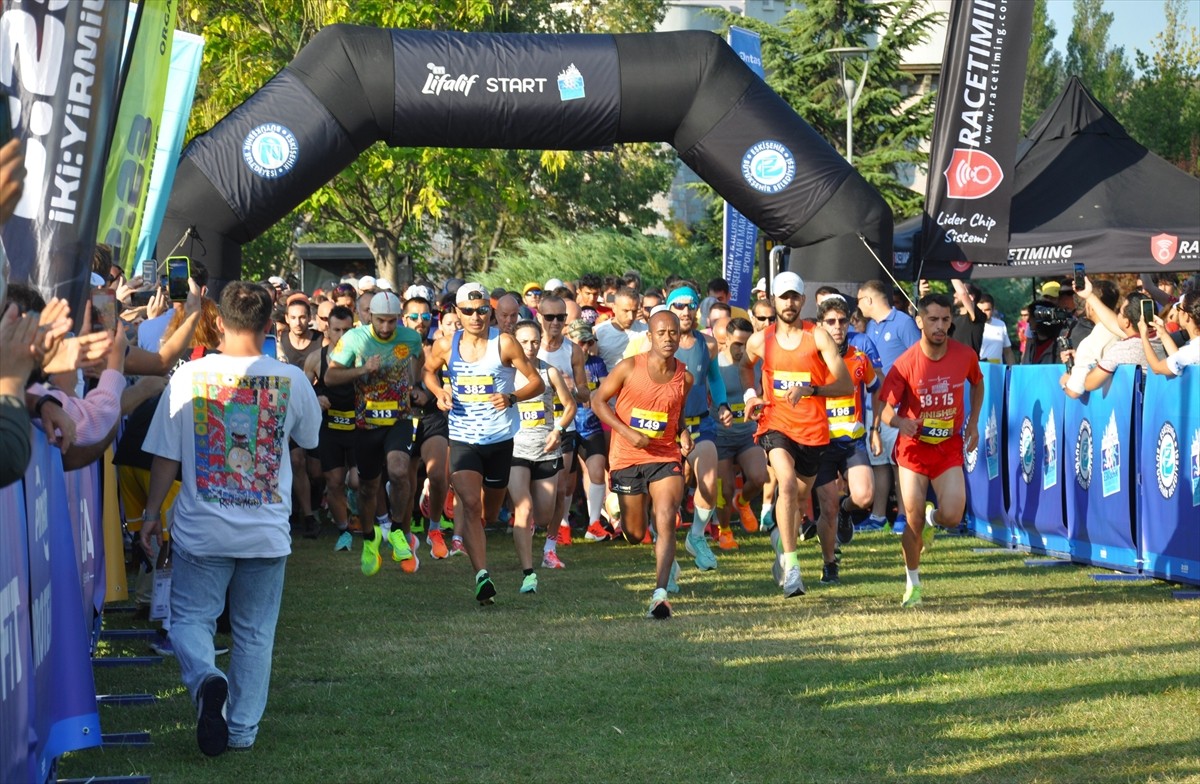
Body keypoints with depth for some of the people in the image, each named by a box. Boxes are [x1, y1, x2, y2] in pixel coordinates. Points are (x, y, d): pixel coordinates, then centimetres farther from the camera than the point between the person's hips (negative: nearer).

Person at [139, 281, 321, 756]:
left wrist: (151, 514, 9)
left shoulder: (188, 378, -7)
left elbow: (165, 457, -3)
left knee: (191, 618, 8)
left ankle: (206, 678, -22)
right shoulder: (291, 380, -6)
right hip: (267, 533, 1)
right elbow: (310, 436, 13)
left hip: (201, 532, -1)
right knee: (254, 633, 13)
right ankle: (243, 730, 16)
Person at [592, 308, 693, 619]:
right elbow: (598, 400, -3)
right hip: (627, 457, 0)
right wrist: (627, 432, -14)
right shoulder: (629, 367, -9)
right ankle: (668, 561, 44)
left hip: (666, 457, 1)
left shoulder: (684, 377, 0)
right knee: (635, 534, 9)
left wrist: (683, 433, -1)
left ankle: (660, 594, -25)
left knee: (665, 520, -20)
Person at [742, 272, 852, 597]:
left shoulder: (818, 337, -6)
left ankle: (783, 557, 41)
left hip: (813, 430, 1)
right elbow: (746, 366, 26)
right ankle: (790, 565, -27)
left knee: (800, 497, 16)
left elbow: (846, 384, -12)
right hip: (776, 424, -1)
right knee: (787, 483, -27)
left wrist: (809, 389, -26)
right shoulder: (760, 341, 2)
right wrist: (751, 394, 8)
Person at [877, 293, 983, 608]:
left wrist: (973, 423, 9)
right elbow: (884, 407, -18)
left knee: (952, 517, -13)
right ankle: (912, 583, 19)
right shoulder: (905, 364, -17)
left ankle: (932, 519, 26)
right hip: (914, 445, -2)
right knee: (913, 521, -3)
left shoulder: (965, 355, -8)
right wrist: (900, 422, -39)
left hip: (949, 445, 2)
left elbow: (977, 383, 15)